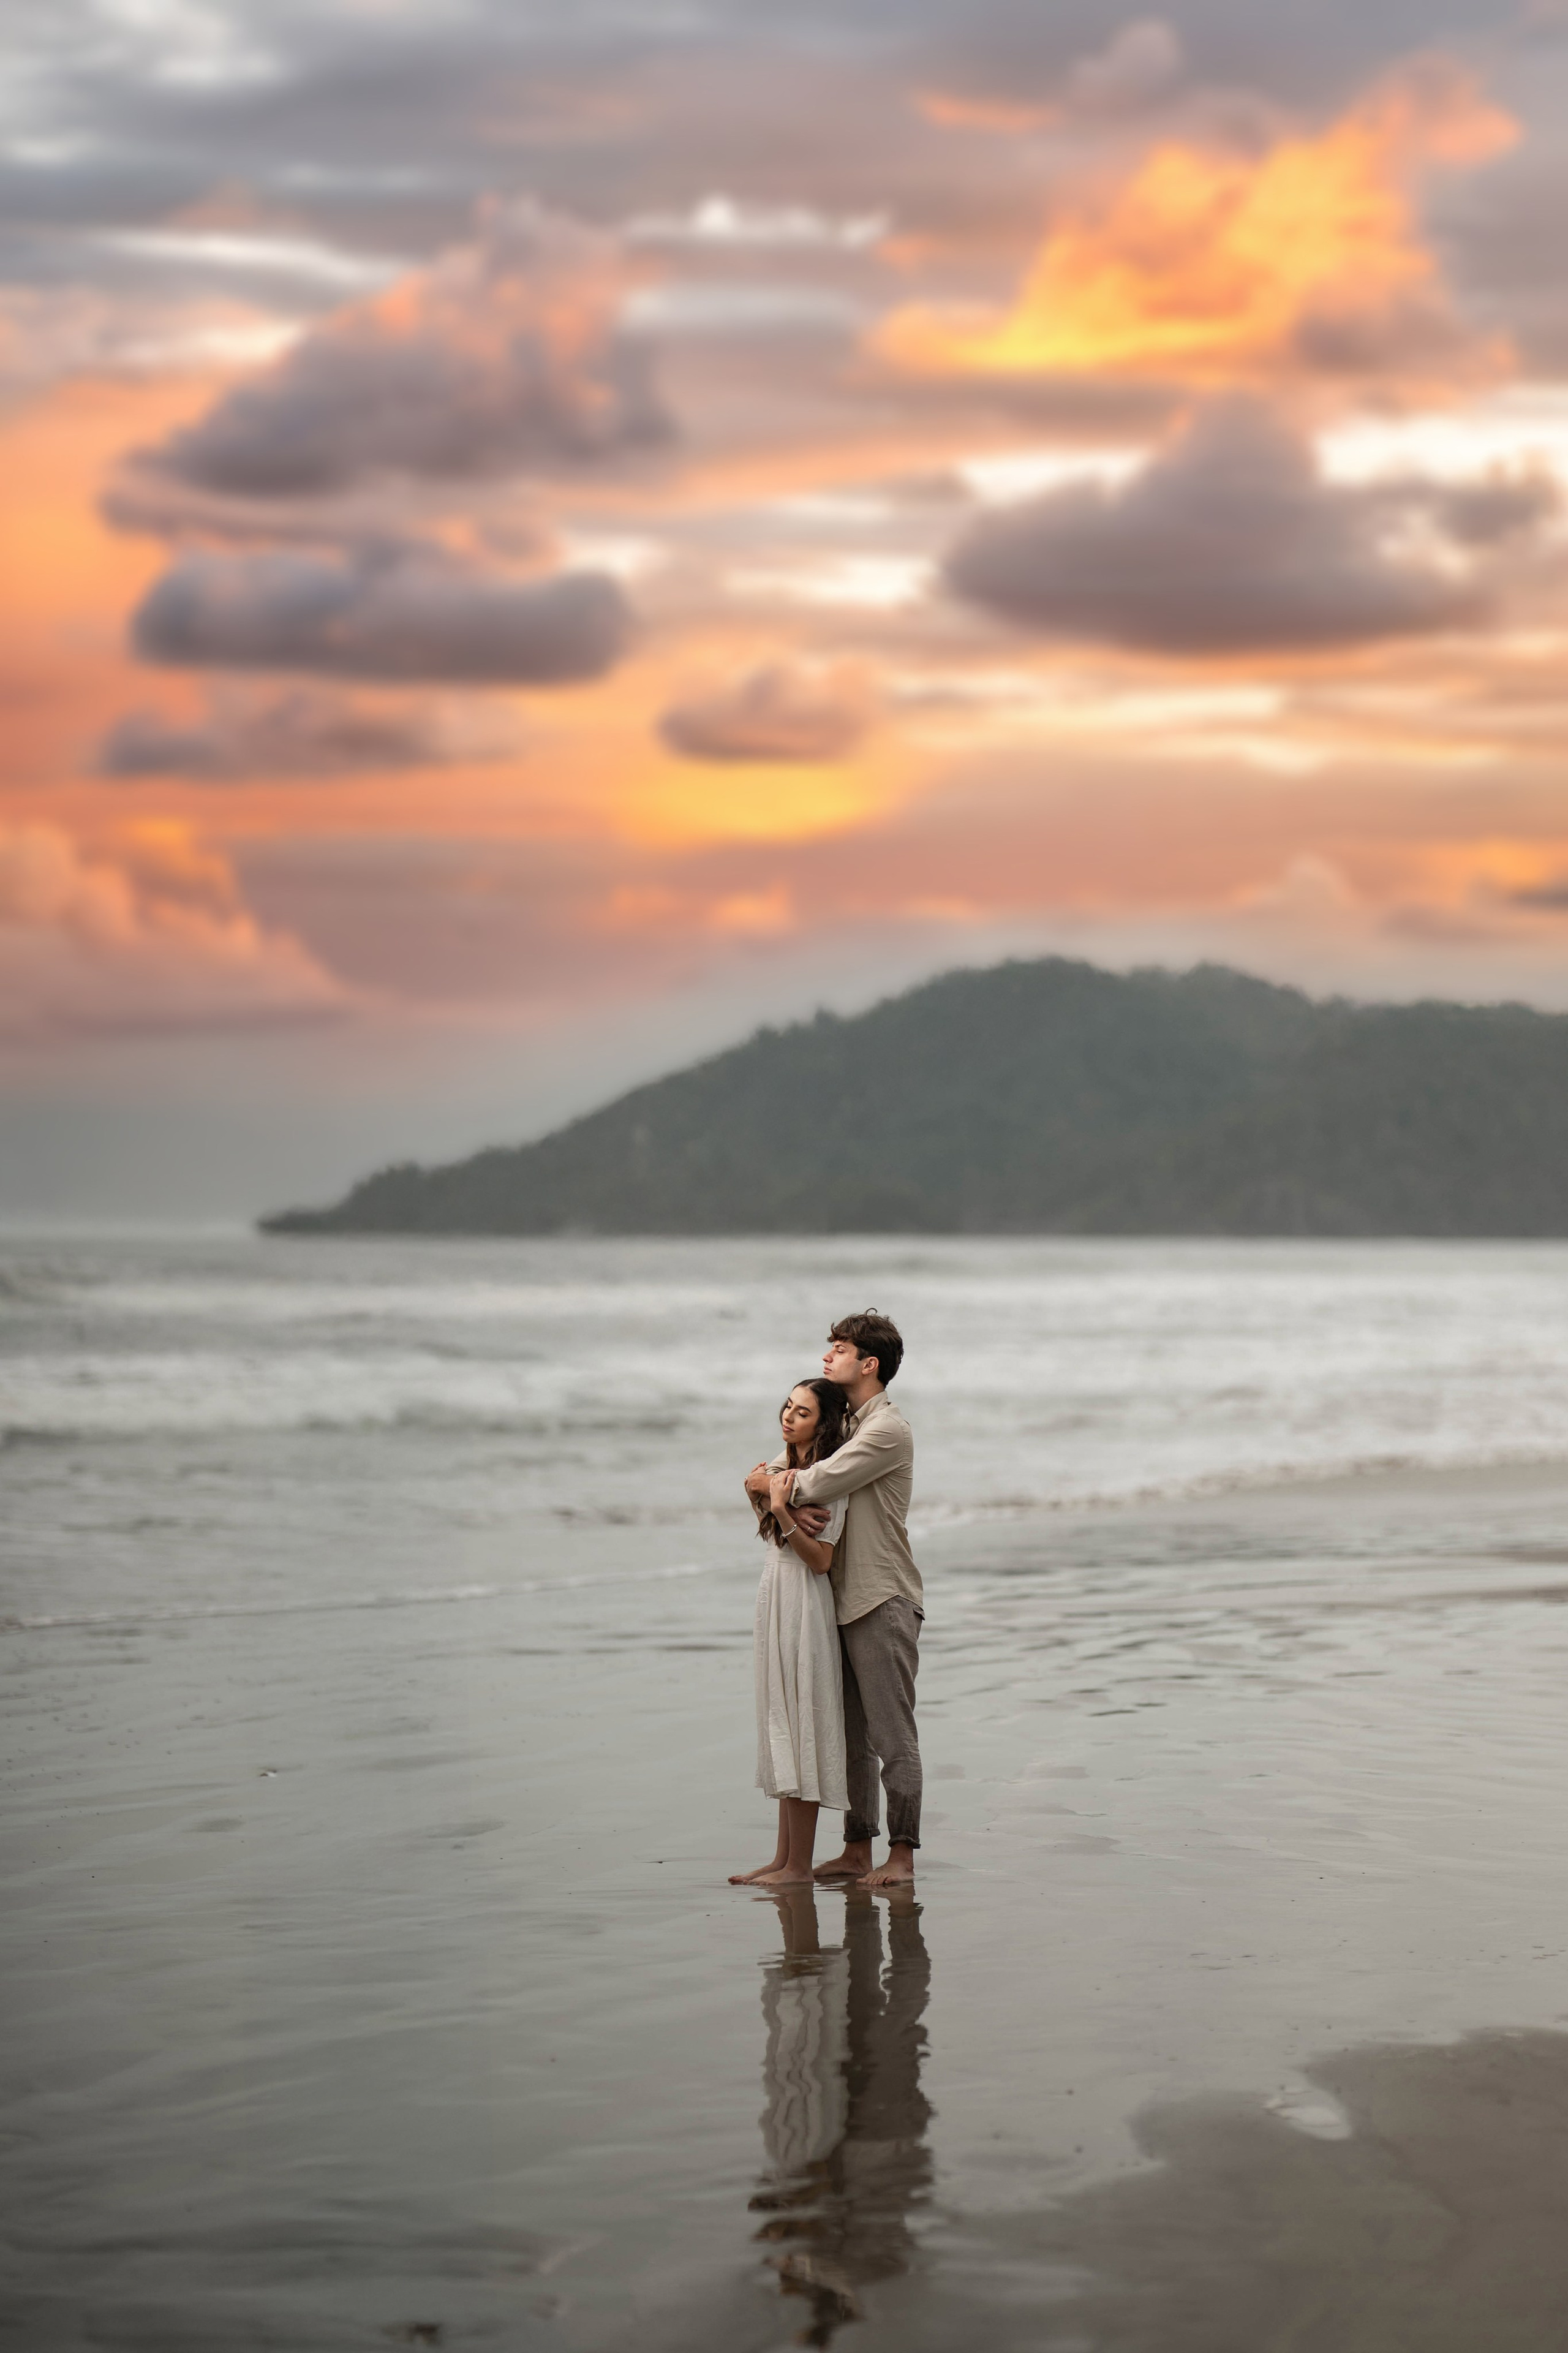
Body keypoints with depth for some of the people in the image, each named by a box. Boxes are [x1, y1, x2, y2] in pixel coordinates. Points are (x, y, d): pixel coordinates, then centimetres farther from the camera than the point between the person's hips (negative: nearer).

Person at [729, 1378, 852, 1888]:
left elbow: (821, 1559, -18)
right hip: (774, 1598, 9)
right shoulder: (783, 1464, 9)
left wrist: (783, 1511, -28)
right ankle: (784, 1857, 16)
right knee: (781, 1728, 11)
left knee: (800, 1727, -6)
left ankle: (799, 1866, -3)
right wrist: (760, 1492, 1)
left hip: (804, 1604, -9)